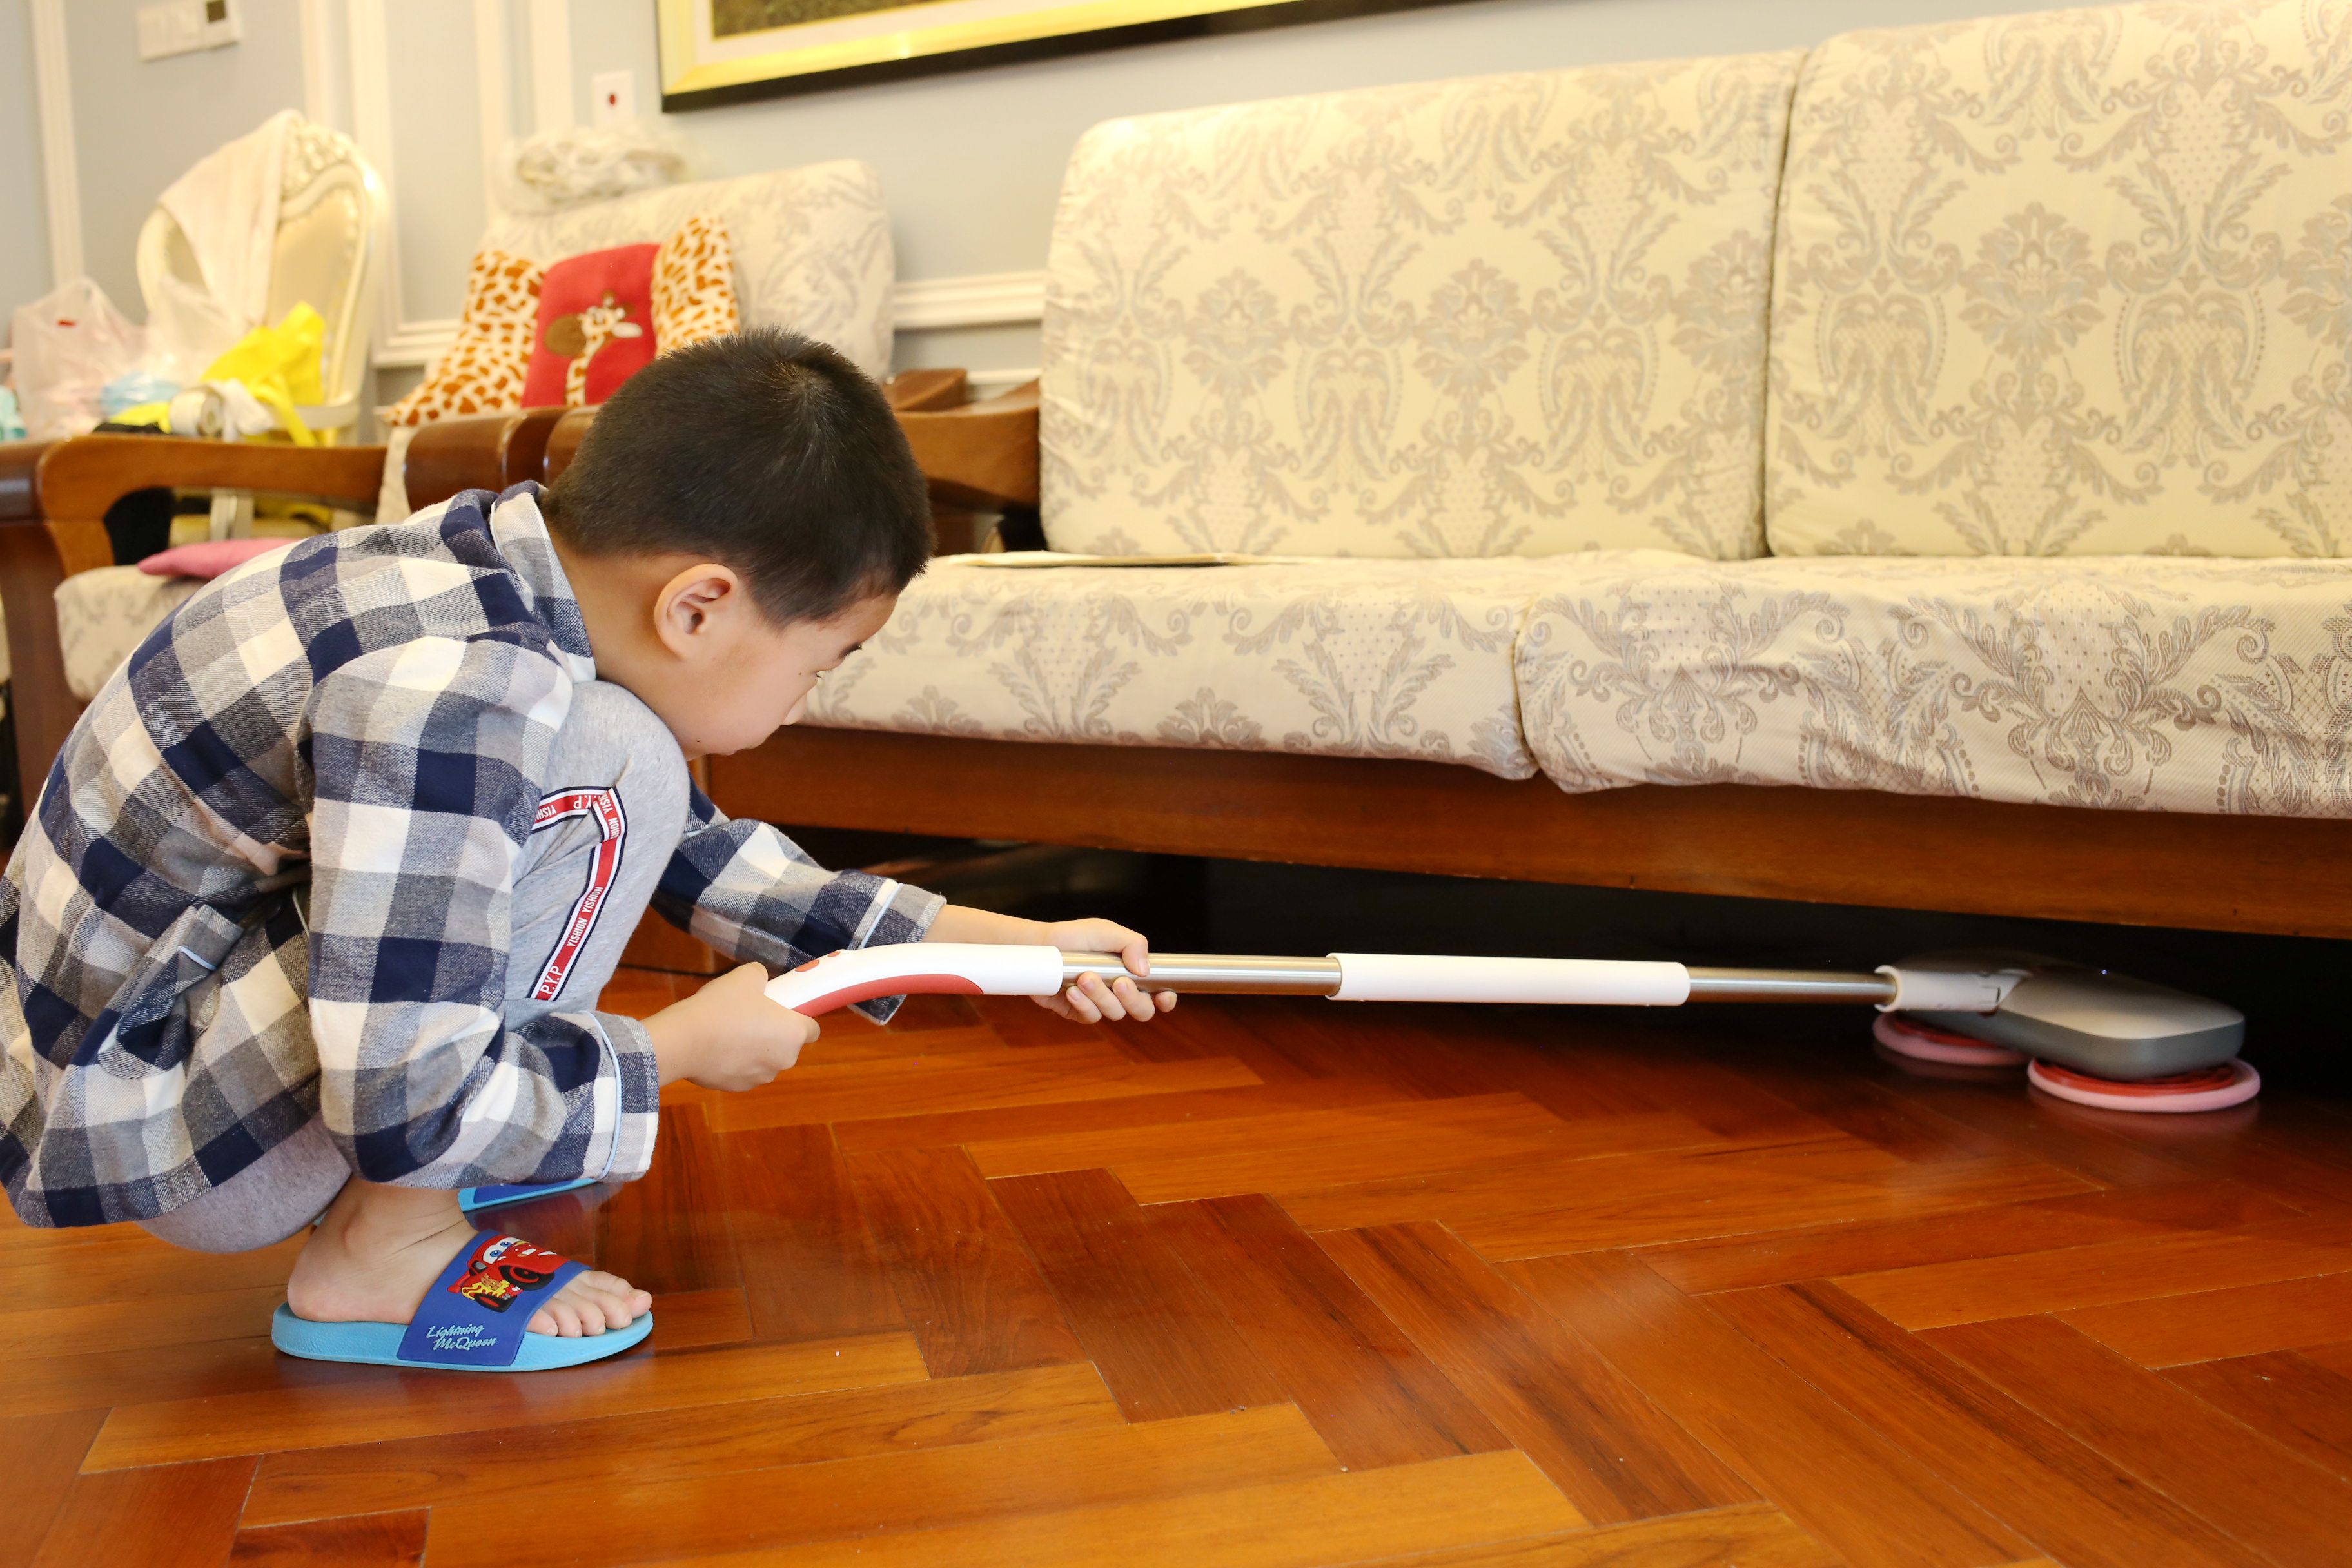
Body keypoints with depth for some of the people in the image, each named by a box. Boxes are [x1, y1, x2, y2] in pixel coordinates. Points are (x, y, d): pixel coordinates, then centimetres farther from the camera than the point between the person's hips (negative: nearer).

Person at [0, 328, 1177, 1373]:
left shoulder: (523, 583, -4)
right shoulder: (449, 694, -32)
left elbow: (697, 855, 8)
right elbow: (404, 1106, -31)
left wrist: (1000, 944, 6)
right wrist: (682, 1050, -15)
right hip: (136, 1113, -9)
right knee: (613, 771, -24)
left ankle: (408, 1179, 15)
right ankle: (380, 1253, -10)